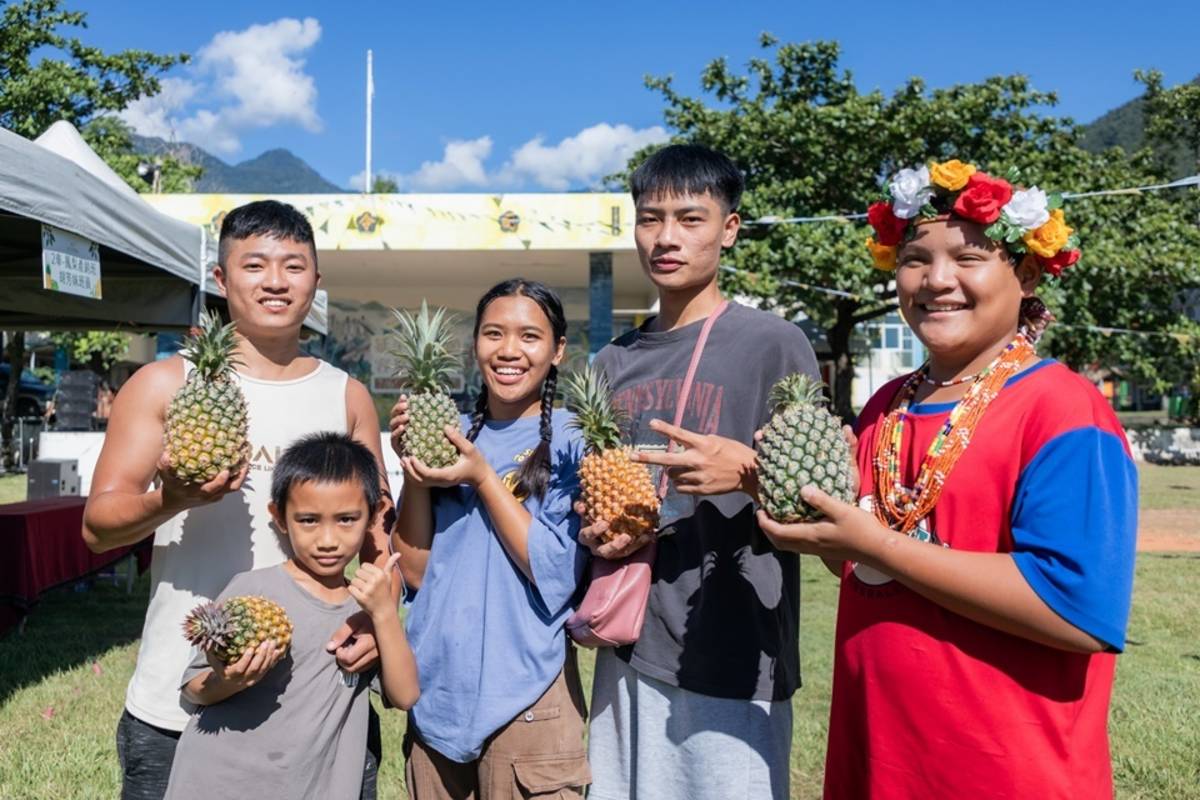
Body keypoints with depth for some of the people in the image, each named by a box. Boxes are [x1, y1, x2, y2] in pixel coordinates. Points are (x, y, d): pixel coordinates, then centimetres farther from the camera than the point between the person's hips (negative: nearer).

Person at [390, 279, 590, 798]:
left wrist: (481, 477, -19)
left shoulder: (574, 441, -8)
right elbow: (415, 572, 1)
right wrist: (414, 473, -11)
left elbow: (556, 575, -16)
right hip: (434, 691, 5)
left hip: (525, 694, -4)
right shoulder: (450, 436, 4)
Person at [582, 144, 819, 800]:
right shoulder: (614, 363, 9)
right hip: (629, 656, 5)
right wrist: (596, 531, -3)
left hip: (735, 669, -5)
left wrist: (748, 474, -24)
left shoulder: (775, 345, -8)